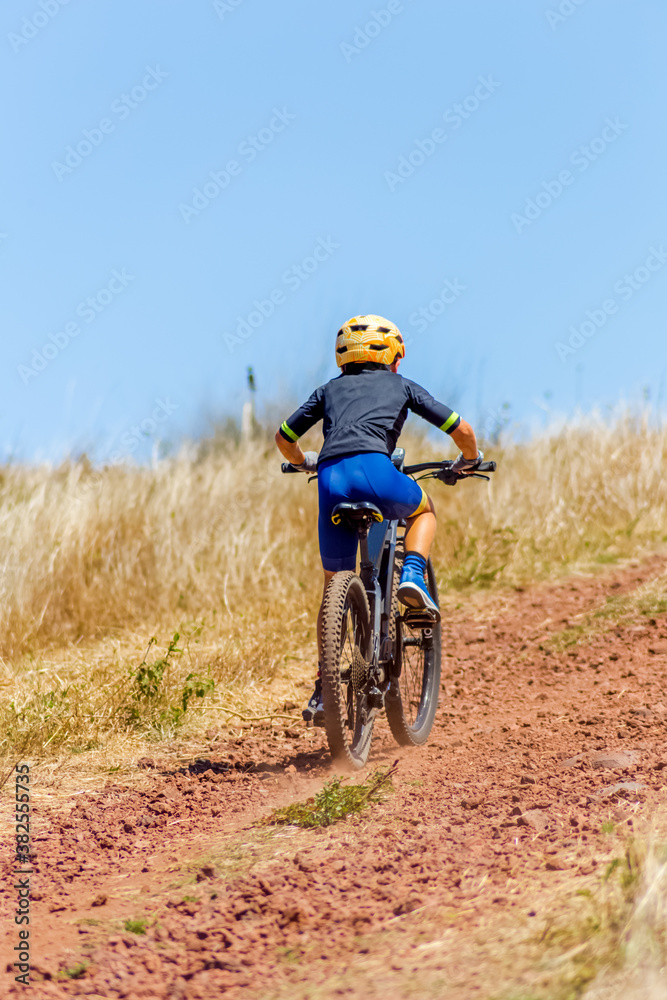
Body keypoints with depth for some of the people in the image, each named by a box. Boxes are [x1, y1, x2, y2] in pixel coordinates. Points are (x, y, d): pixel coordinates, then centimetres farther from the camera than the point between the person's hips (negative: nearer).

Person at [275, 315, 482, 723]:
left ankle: (324, 689, 10)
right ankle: (413, 576, 7)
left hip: (331, 479, 2)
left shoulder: (330, 389, 31)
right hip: (374, 469, -2)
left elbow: (284, 437, 34)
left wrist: (304, 462, 55)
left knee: (334, 588, 15)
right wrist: (470, 460, 46)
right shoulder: (402, 385, 26)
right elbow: (461, 430, 24)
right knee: (424, 509, 33)